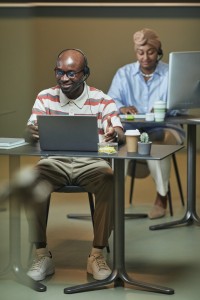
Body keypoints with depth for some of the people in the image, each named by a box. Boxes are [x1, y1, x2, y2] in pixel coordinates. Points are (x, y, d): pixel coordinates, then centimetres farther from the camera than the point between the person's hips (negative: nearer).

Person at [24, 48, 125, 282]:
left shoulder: (102, 101, 1)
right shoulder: (45, 98, 7)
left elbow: (119, 134, -9)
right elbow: (30, 132, -3)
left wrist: (115, 134, -36)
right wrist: (32, 132, -30)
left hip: (91, 163, -1)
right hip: (54, 162, 1)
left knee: (109, 180, -34)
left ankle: (97, 254, -19)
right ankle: (42, 254, -18)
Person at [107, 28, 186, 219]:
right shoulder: (124, 74, 11)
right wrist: (122, 108, -26)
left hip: (165, 128, -1)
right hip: (132, 129, 1)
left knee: (156, 140, -37)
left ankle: (161, 196, -19)